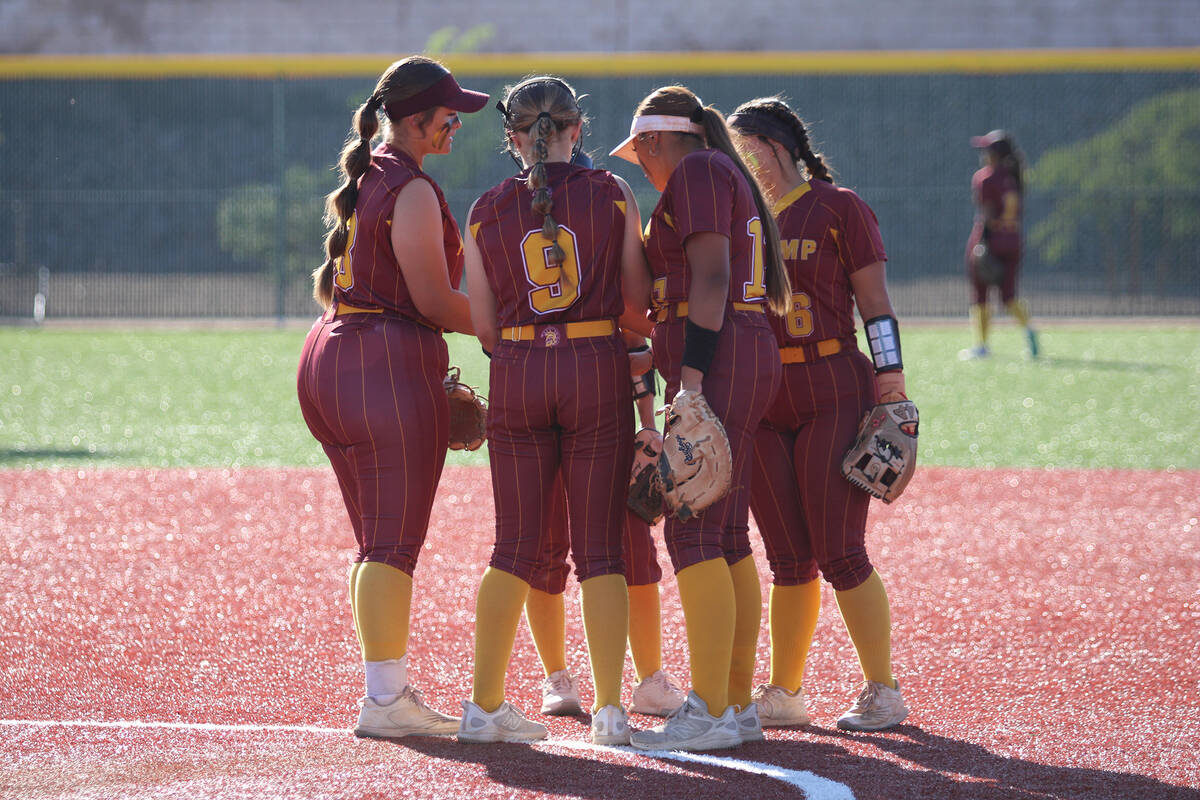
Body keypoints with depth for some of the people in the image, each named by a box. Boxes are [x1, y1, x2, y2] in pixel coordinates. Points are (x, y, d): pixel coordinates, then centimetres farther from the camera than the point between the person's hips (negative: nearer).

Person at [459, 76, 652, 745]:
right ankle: (611, 710, -2)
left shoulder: (488, 210, 4)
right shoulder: (612, 194, -1)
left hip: (518, 373, 2)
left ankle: (485, 704, 7)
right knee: (600, 547, 2)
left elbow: (485, 325, 5)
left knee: (517, 546, 9)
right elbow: (639, 301, 2)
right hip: (598, 368, -2)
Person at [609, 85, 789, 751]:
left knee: (694, 533, -13)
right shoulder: (728, 175, 24)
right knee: (726, 536, 10)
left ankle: (709, 713, -19)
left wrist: (691, 377, -22)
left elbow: (711, 276, -17)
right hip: (750, 356, 10)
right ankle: (738, 705, 10)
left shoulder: (696, 171, -6)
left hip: (715, 364, -10)